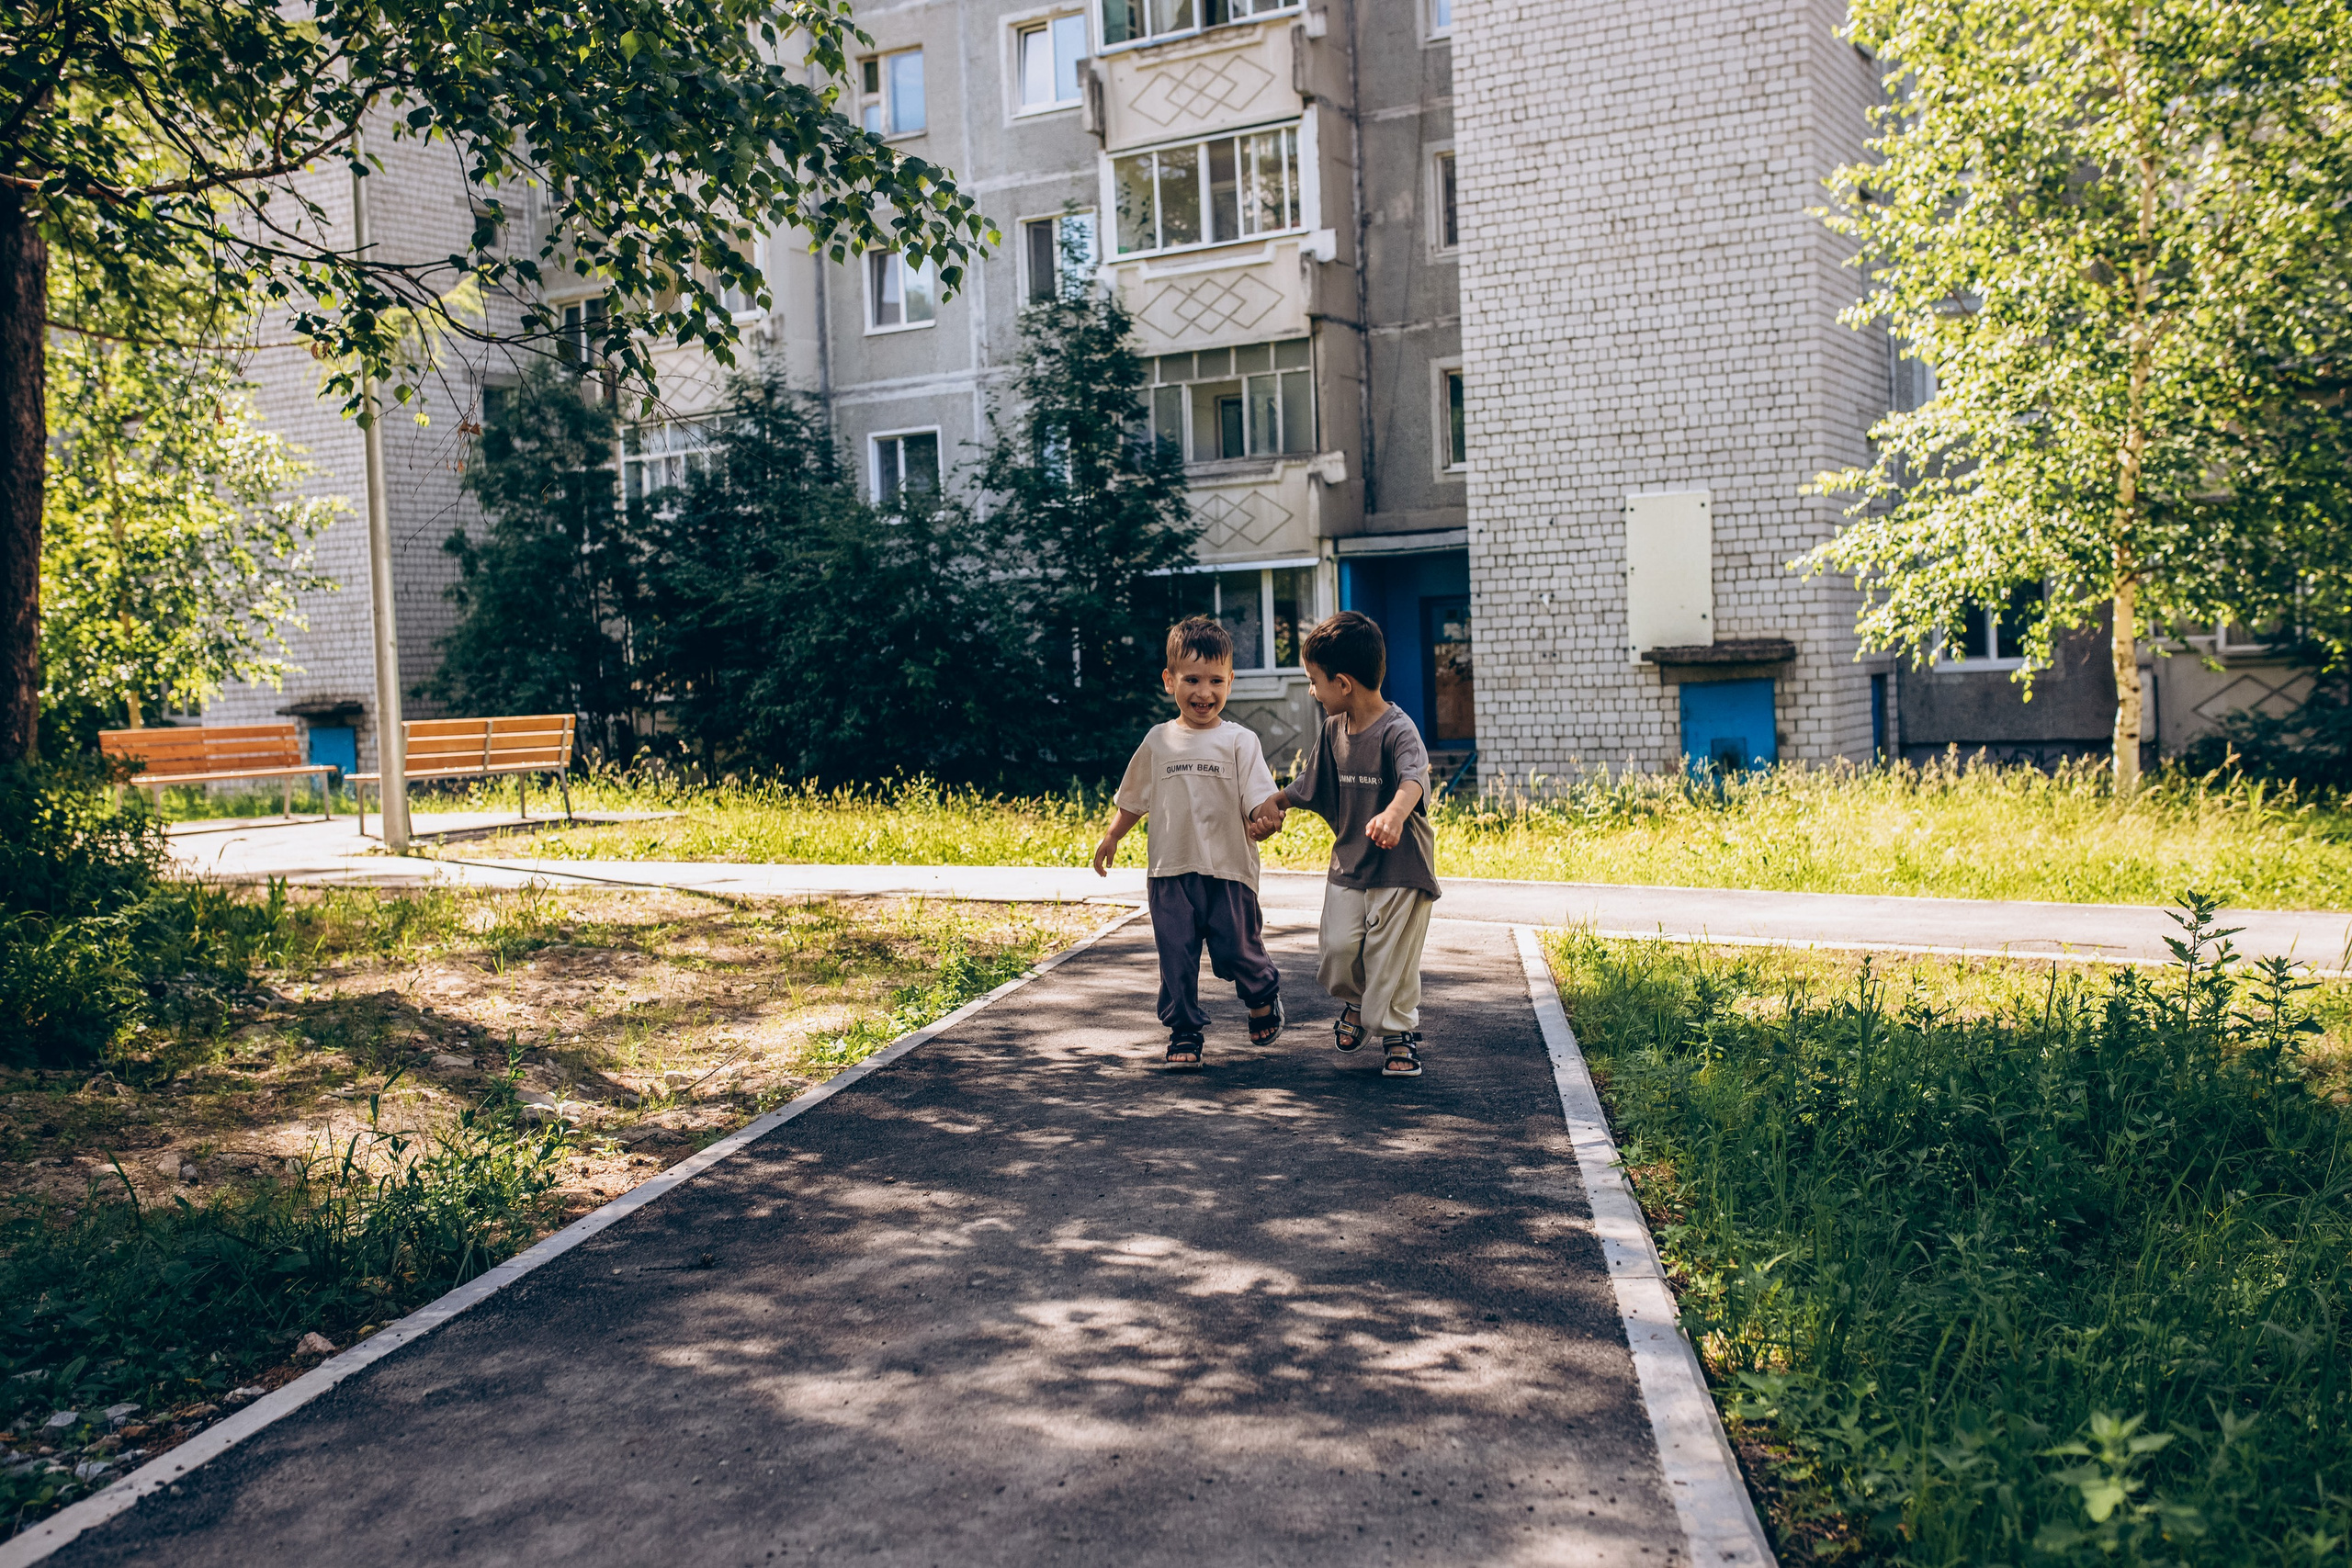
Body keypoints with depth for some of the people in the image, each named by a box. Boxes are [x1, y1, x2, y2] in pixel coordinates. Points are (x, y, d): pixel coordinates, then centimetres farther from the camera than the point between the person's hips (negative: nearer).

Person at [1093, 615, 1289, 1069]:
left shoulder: (1240, 741, -3)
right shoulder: (1159, 741, 7)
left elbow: (1260, 798, -10)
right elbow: (1134, 798, 20)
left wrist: (1262, 821, -30)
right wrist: (1111, 837, 19)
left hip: (1228, 870, -2)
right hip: (1171, 871, 3)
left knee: (1237, 953, 3)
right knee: (1176, 959, 4)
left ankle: (1263, 997, 34)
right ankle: (1184, 1033, 18)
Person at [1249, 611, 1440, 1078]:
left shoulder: (1398, 731, -18)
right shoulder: (1332, 731, 6)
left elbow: (1413, 779, -38)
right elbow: (1310, 784, 22)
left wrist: (1394, 814, -56)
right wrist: (1273, 805, 19)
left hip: (1401, 866, -6)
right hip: (1349, 864, 6)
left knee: (1391, 958, -1)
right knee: (1337, 949, -2)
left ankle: (1400, 1033, 19)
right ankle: (1355, 1001, 29)